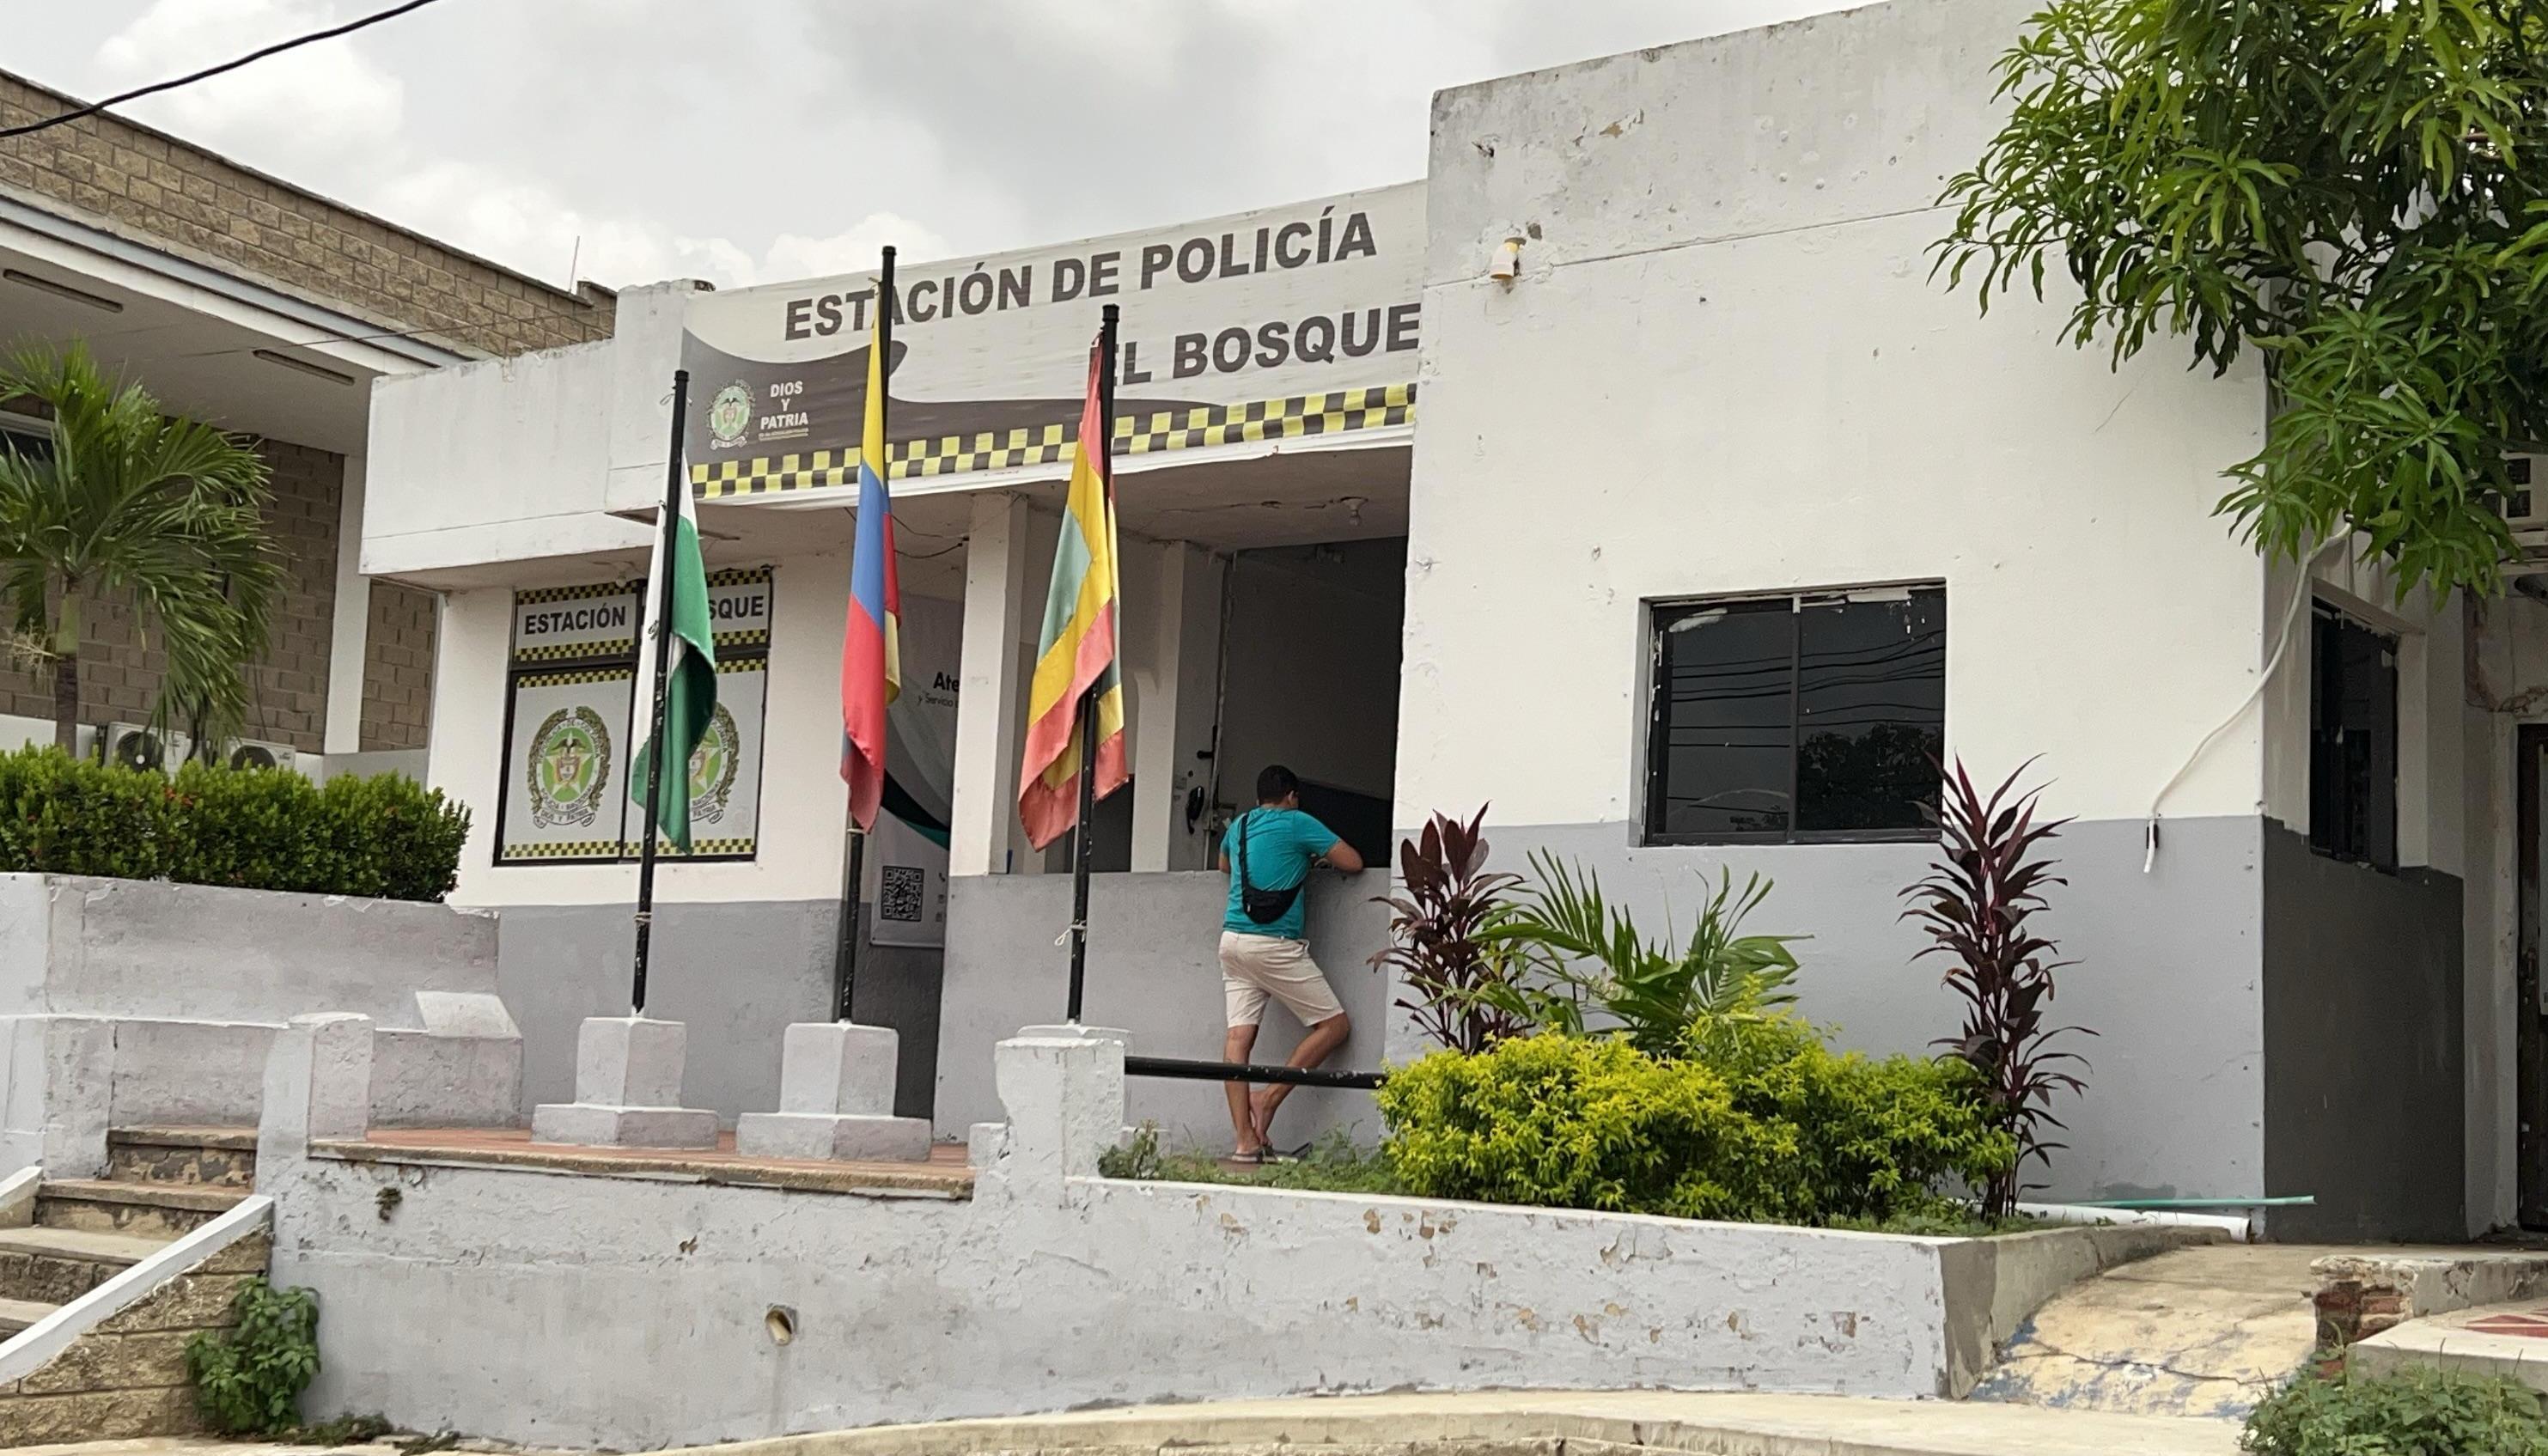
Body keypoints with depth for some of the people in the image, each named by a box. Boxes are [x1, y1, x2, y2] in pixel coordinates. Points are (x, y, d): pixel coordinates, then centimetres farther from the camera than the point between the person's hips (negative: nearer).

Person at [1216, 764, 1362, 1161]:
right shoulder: (1298, 823, -1)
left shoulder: (1239, 826, 18)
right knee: (1335, 1025, 2)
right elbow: (1353, 863, -1)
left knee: (1239, 1036, -1)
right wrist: (1316, 859, 19)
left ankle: (1245, 1140, -7)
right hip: (1276, 945, -7)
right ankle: (1270, 1095, -5)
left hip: (1233, 939, 7)